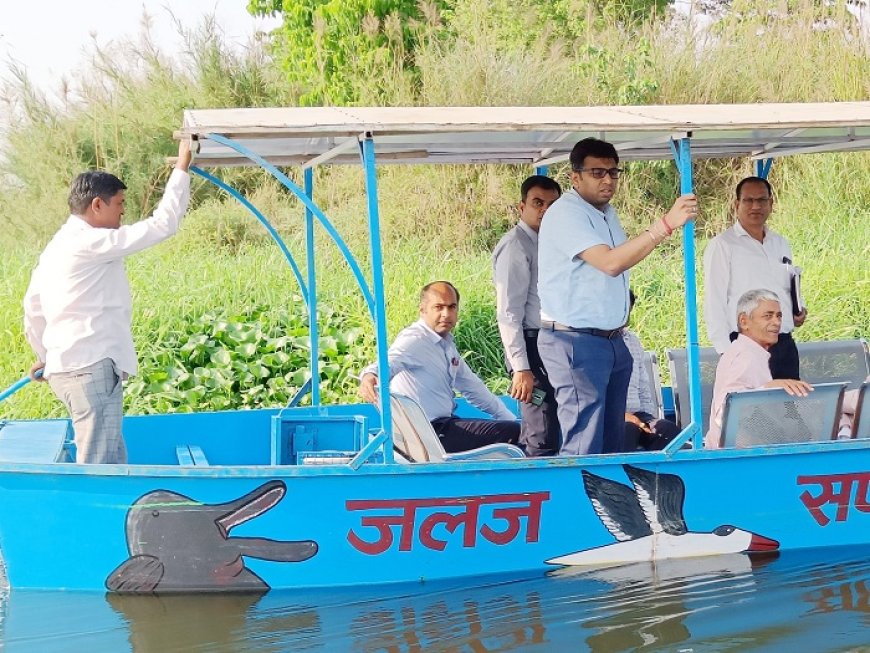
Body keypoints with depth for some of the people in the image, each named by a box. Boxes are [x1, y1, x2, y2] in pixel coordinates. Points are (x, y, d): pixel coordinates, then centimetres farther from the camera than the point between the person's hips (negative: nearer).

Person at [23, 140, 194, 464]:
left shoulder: (56, 248, 19)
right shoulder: (91, 243, -11)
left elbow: (33, 308, 27)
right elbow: (162, 224, -13)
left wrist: (44, 356, 38)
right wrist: (182, 167, -6)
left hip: (65, 365, 10)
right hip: (92, 367, -10)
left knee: (113, 461, 11)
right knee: (99, 466, -12)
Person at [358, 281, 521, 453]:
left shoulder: (446, 342, 12)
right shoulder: (413, 340, -16)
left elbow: (470, 385, 22)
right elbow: (389, 362, -36)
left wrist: (508, 418, 23)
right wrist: (369, 376, -59)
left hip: (444, 424, 10)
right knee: (512, 432, -15)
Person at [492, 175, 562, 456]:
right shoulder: (515, 246, -10)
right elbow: (509, 313, -16)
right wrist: (521, 368, -21)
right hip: (531, 346, -9)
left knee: (533, 436, 13)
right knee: (544, 442, -12)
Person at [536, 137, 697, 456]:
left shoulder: (606, 212, 15)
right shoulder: (565, 214, -16)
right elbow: (610, 262, -27)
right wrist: (666, 224, -32)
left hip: (612, 341, 10)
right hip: (575, 342, -9)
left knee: (612, 441, 10)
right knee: (584, 445, -11)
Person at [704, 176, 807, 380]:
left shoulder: (781, 244, 18)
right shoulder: (722, 245, -2)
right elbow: (714, 303, -7)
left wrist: (799, 310, 8)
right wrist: (725, 351, -14)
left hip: (785, 345, 6)